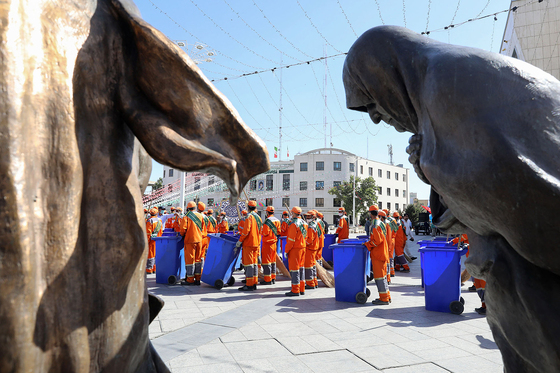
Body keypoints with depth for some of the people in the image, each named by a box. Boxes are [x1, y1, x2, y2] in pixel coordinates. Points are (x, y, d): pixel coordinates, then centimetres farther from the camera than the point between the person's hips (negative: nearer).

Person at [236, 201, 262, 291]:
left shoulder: (249, 217, -13)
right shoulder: (259, 218, 12)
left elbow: (246, 230, -21)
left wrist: (240, 241, -14)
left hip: (248, 243, -8)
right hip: (256, 243, 8)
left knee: (248, 263, -5)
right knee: (254, 262, 12)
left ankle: (249, 285, -4)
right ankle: (254, 283, 16)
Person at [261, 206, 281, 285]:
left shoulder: (267, 220, -16)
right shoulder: (277, 220, 6)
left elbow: (265, 233, -19)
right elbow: (278, 232, 8)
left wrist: (261, 231, 0)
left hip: (267, 243, -7)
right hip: (274, 242, 7)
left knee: (266, 260, -2)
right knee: (273, 260, 14)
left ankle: (268, 280, -2)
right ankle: (273, 278, 20)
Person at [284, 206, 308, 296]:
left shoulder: (294, 224, -17)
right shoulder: (304, 223, 9)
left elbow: (291, 240, -18)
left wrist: (286, 251, -12)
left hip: (295, 249, -8)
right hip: (302, 248, 8)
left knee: (294, 269, -2)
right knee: (300, 268, 15)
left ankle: (295, 291, 2)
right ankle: (301, 289, 21)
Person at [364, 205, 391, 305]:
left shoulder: (375, 225, -18)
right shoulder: (380, 223, 12)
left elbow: (377, 240, -23)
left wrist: (367, 244, -12)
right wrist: (369, 242, 19)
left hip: (378, 254, -10)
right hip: (382, 252, 10)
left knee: (379, 276, -3)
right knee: (382, 275, 16)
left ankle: (384, 299, 2)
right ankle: (387, 296, 24)